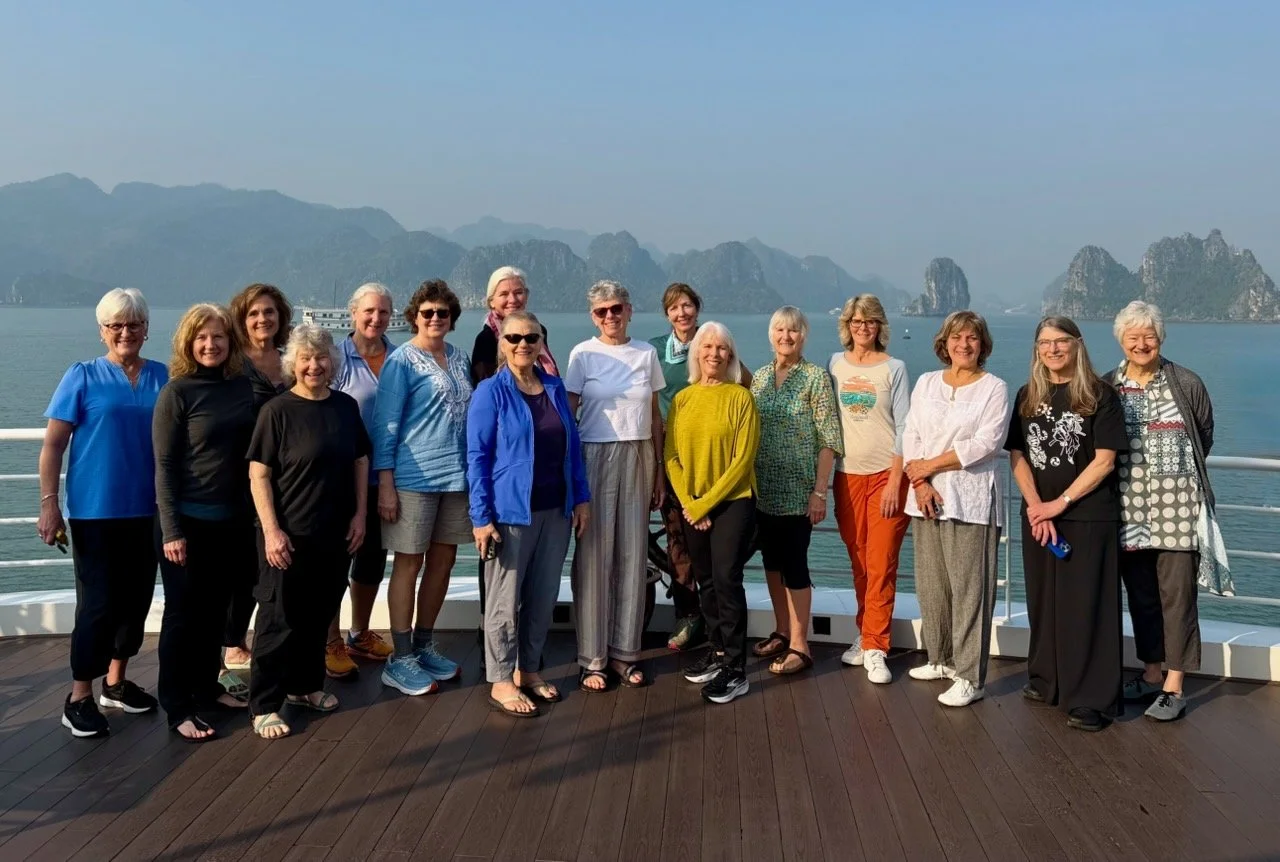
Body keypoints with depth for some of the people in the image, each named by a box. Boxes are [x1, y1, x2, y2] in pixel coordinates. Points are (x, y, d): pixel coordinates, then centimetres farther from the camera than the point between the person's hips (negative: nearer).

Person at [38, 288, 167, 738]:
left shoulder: (163, 377, 5)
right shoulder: (83, 376, -3)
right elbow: (53, 445, -5)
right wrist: (49, 505, -12)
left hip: (147, 511, 4)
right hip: (95, 511, -4)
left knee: (136, 598, 12)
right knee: (98, 604, -1)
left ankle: (117, 682, 28)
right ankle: (79, 698, 12)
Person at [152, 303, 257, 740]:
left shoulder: (244, 387, 3)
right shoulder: (177, 391, -10)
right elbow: (164, 466, -11)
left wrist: (255, 516, 9)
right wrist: (171, 530, -15)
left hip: (232, 519, 5)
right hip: (188, 520, -5)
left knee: (216, 610, 15)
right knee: (184, 613, 5)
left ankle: (206, 687, 31)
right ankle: (178, 707, 16)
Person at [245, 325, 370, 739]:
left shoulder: (346, 406, 5)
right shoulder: (277, 410, -9)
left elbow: (361, 461, 12)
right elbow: (258, 474, -11)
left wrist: (359, 515, 5)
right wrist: (271, 530, -16)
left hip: (335, 534, 5)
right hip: (289, 535, -5)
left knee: (318, 614, 16)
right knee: (279, 619, 1)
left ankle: (305, 685, 33)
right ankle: (264, 706, 11)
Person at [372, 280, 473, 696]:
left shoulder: (460, 359, 12)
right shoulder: (401, 361, -6)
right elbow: (386, 424, -8)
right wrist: (385, 484, -13)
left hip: (457, 475, 6)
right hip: (414, 477, -6)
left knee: (443, 560, 11)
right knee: (409, 563, 0)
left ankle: (423, 645, 26)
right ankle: (400, 660, 8)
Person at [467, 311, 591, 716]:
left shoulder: (555, 387, 9)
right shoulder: (491, 391, -7)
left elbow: (573, 445, 14)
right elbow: (477, 457, -9)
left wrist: (581, 498, 9)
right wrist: (481, 517, -14)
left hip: (555, 510, 5)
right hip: (510, 511, -5)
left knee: (543, 596, 12)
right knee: (505, 599, 3)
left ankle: (529, 669, 27)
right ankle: (501, 681, 14)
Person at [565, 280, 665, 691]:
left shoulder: (647, 353, 8)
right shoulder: (583, 354, -1)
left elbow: (655, 416, 12)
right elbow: (567, 412, -1)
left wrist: (659, 470, 10)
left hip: (638, 458, 3)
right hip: (595, 457, -3)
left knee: (633, 555, 5)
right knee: (594, 556, -1)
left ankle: (625, 652, 16)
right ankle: (592, 658, 7)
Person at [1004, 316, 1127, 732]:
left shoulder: (1100, 395, -4)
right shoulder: (1028, 396, 9)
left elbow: (1104, 461, -9)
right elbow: (1017, 456, 5)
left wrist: (1061, 503, -14)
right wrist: (1036, 508, -8)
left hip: (1089, 516, -4)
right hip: (1037, 515, 4)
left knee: (1085, 606, -3)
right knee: (1043, 601, 11)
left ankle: (1091, 698, 2)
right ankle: (1047, 680, 25)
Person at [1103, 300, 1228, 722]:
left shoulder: (1187, 383, -1)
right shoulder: (1105, 387, 4)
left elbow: (1205, 437, 9)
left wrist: (1178, 469, 10)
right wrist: (1133, 472, 6)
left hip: (1177, 508, -3)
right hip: (1128, 509, 3)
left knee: (1177, 594, -1)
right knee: (1140, 595, 12)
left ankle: (1174, 688, 7)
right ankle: (1150, 675, 26)